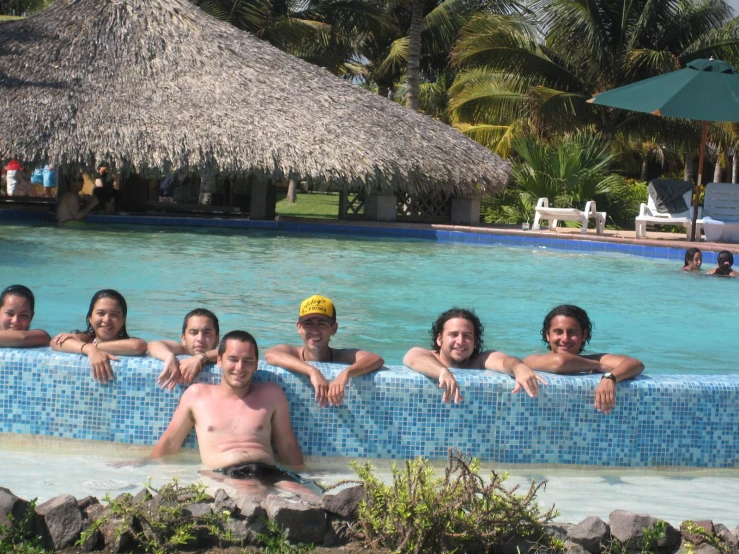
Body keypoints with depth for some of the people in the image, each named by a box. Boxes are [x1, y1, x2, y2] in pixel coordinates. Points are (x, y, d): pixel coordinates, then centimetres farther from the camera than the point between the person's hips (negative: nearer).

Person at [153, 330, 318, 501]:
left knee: (310, 499, -32)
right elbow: (169, 444, 24)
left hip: (271, 474, 2)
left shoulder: (271, 394, 21)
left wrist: (301, 479, 15)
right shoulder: (197, 394, 18)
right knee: (252, 493, -41)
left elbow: (288, 448, 23)